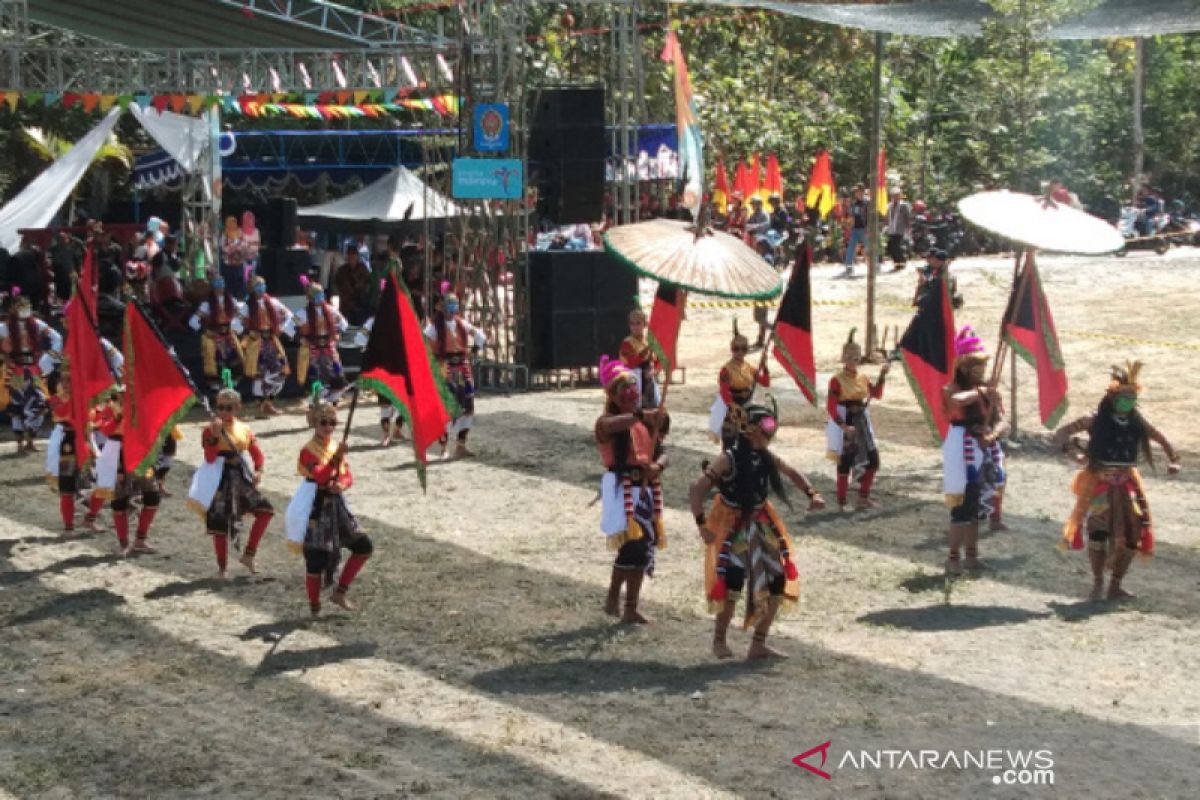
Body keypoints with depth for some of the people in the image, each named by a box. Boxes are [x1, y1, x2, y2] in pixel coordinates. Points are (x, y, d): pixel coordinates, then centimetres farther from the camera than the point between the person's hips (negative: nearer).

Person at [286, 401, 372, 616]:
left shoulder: (337, 446, 10)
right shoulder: (308, 450, -12)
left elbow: (348, 476, 7)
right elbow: (320, 476, -26)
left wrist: (342, 484, -14)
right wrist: (336, 457, -32)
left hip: (336, 504, 7)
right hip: (317, 508, -7)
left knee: (364, 546, 6)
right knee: (315, 559, -3)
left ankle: (340, 592, 15)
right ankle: (315, 608, 11)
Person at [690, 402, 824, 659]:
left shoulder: (767, 457, -3)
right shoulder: (729, 459, -21)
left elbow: (792, 473, 14)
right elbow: (696, 490, -24)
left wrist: (812, 494, -3)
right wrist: (702, 524, -32)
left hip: (761, 525, 7)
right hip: (733, 527, -6)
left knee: (777, 583, 4)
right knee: (732, 582, -18)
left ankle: (759, 644, 18)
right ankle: (719, 640, 7)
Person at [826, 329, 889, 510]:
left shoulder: (863, 378, 8)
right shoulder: (837, 380, -13)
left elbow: (877, 395, 10)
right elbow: (831, 407, -16)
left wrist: (882, 376, 0)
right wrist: (844, 426, -23)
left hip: (862, 423, 7)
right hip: (845, 425, -7)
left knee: (873, 461, 9)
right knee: (845, 464, -2)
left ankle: (863, 498, 23)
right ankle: (841, 503, 7)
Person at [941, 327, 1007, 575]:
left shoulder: (990, 391, 8)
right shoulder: (953, 389, -10)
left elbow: (1003, 422, 2)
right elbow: (955, 401, -36)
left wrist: (993, 435, -19)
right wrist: (978, 392, -20)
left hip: (986, 451, 7)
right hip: (963, 451, -7)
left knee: (976, 507, 14)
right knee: (962, 507, -9)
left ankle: (971, 556, 23)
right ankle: (953, 558, -3)